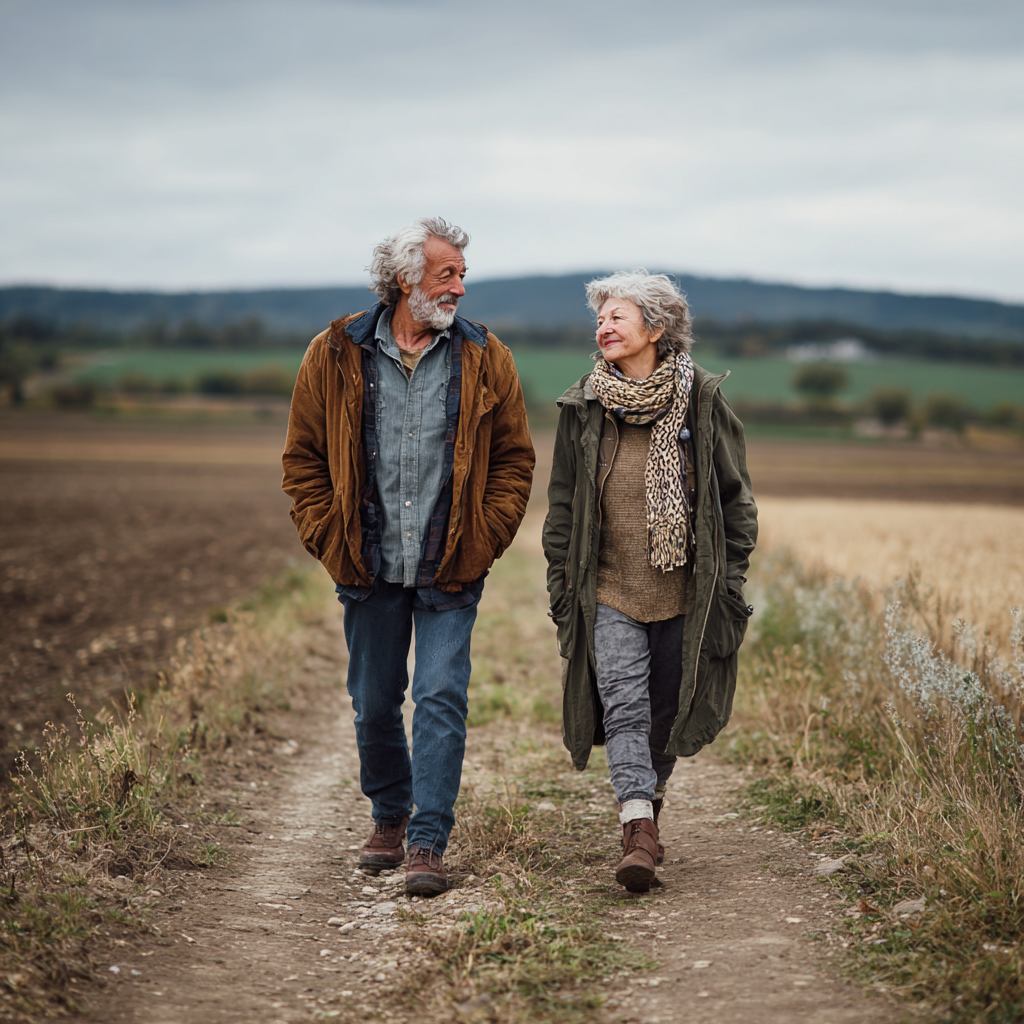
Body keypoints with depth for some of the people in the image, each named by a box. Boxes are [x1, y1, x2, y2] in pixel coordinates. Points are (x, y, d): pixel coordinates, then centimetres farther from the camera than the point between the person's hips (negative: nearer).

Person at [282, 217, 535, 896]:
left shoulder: (485, 360, 2)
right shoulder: (336, 356, 1)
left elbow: (515, 459, 7)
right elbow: (304, 458, 7)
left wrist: (485, 540, -3)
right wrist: (329, 538, -1)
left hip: (451, 571, -1)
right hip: (370, 567, 1)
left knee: (442, 698, -8)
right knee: (374, 703, 12)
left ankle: (429, 843, -2)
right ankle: (389, 819, 33)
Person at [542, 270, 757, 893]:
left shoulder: (702, 400, -1)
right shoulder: (584, 407, 3)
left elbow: (735, 496, 4)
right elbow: (562, 503, 9)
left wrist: (730, 578, 0)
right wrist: (561, 585, 5)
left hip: (684, 589, 0)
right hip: (609, 588, 0)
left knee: (667, 710, 8)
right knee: (623, 705, -13)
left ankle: (648, 806, 30)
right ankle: (639, 834, -16)